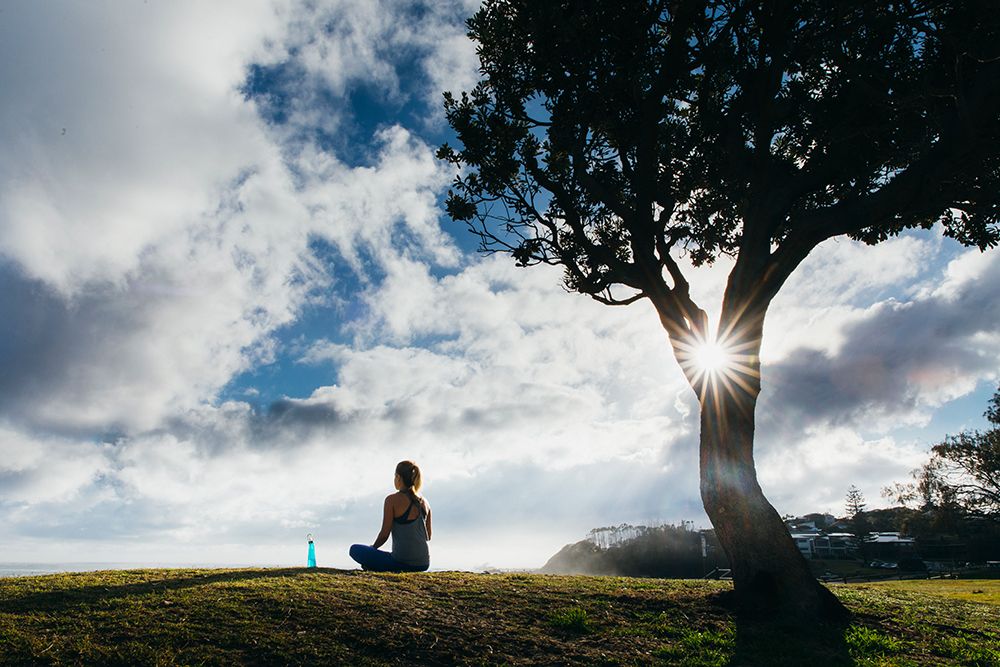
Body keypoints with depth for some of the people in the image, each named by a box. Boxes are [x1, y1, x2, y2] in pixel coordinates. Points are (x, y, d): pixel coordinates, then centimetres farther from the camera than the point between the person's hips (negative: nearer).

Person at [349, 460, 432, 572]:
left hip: (402, 562, -6)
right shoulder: (424, 502, 6)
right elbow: (428, 537, 12)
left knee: (355, 549, 9)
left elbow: (384, 534, -9)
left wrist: (372, 548, 11)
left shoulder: (392, 500, -10)